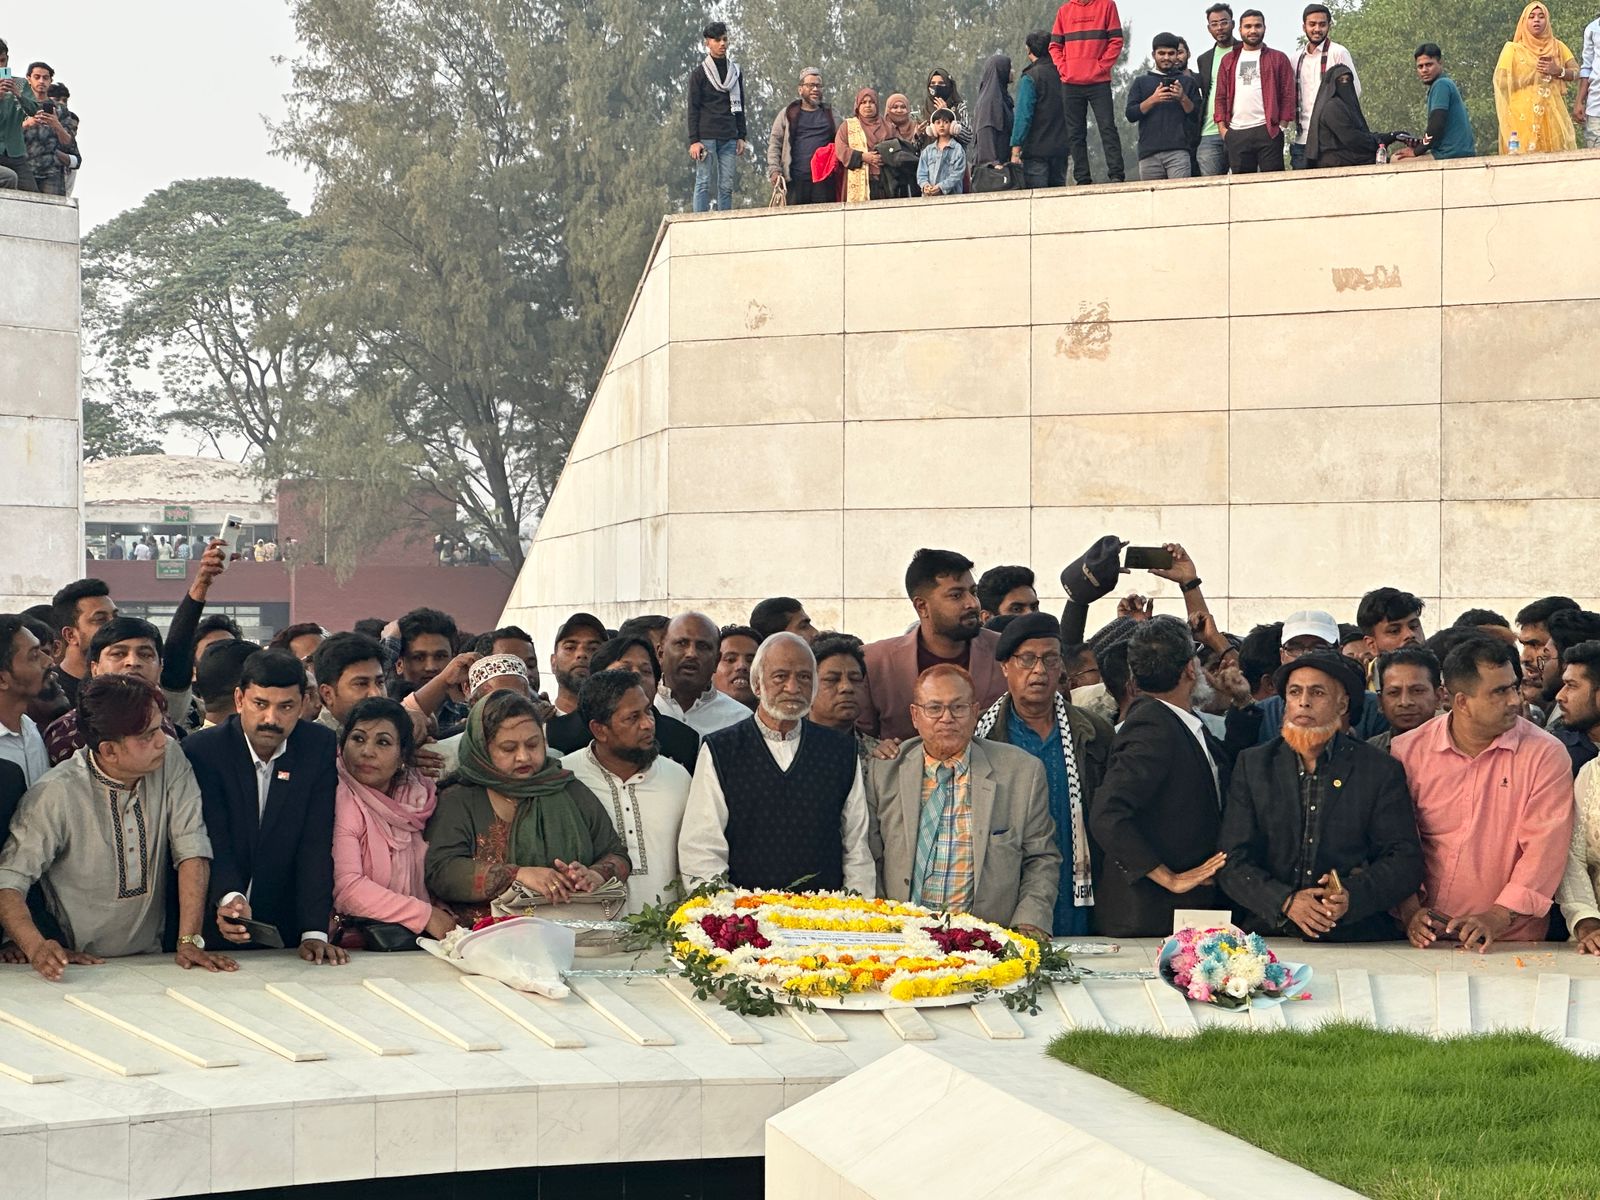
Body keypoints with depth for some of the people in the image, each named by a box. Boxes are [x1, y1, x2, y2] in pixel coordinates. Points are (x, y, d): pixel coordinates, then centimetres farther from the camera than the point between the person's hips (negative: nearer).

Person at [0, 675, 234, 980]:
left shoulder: (173, 769, -2)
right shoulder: (55, 795, -11)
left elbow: (192, 853, -6)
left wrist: (189, 941, -17)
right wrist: (36, 947, -30)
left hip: (151, 963, 1)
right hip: (78, 964, -1)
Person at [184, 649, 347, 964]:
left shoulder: (320, 747, 0)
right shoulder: (200, 751, -5)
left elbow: (317, 844, -5)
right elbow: (213, 841, -13)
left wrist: (314, 933, -14)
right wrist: (229, 898, -33)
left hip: (285, 929, 1)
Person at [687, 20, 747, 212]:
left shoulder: (736, 72, 14)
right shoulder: (699, 73, 1)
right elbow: (693, 109, -2)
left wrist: (741, 137, 11)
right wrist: (693, 140, -10)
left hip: (729, 138, 4)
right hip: (706, 137, -4)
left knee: (727, 185, 2)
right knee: (703, 183, -5)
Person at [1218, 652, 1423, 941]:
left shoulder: (1383, 771, 8)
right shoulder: (1252, 765, 12)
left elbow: (1406, 862, 3)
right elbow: (1232, 862, 6)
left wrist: (1353, 895, -15)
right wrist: (1286, 901, -11)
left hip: (1355, 939, -2)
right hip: (1268, 937, 2)